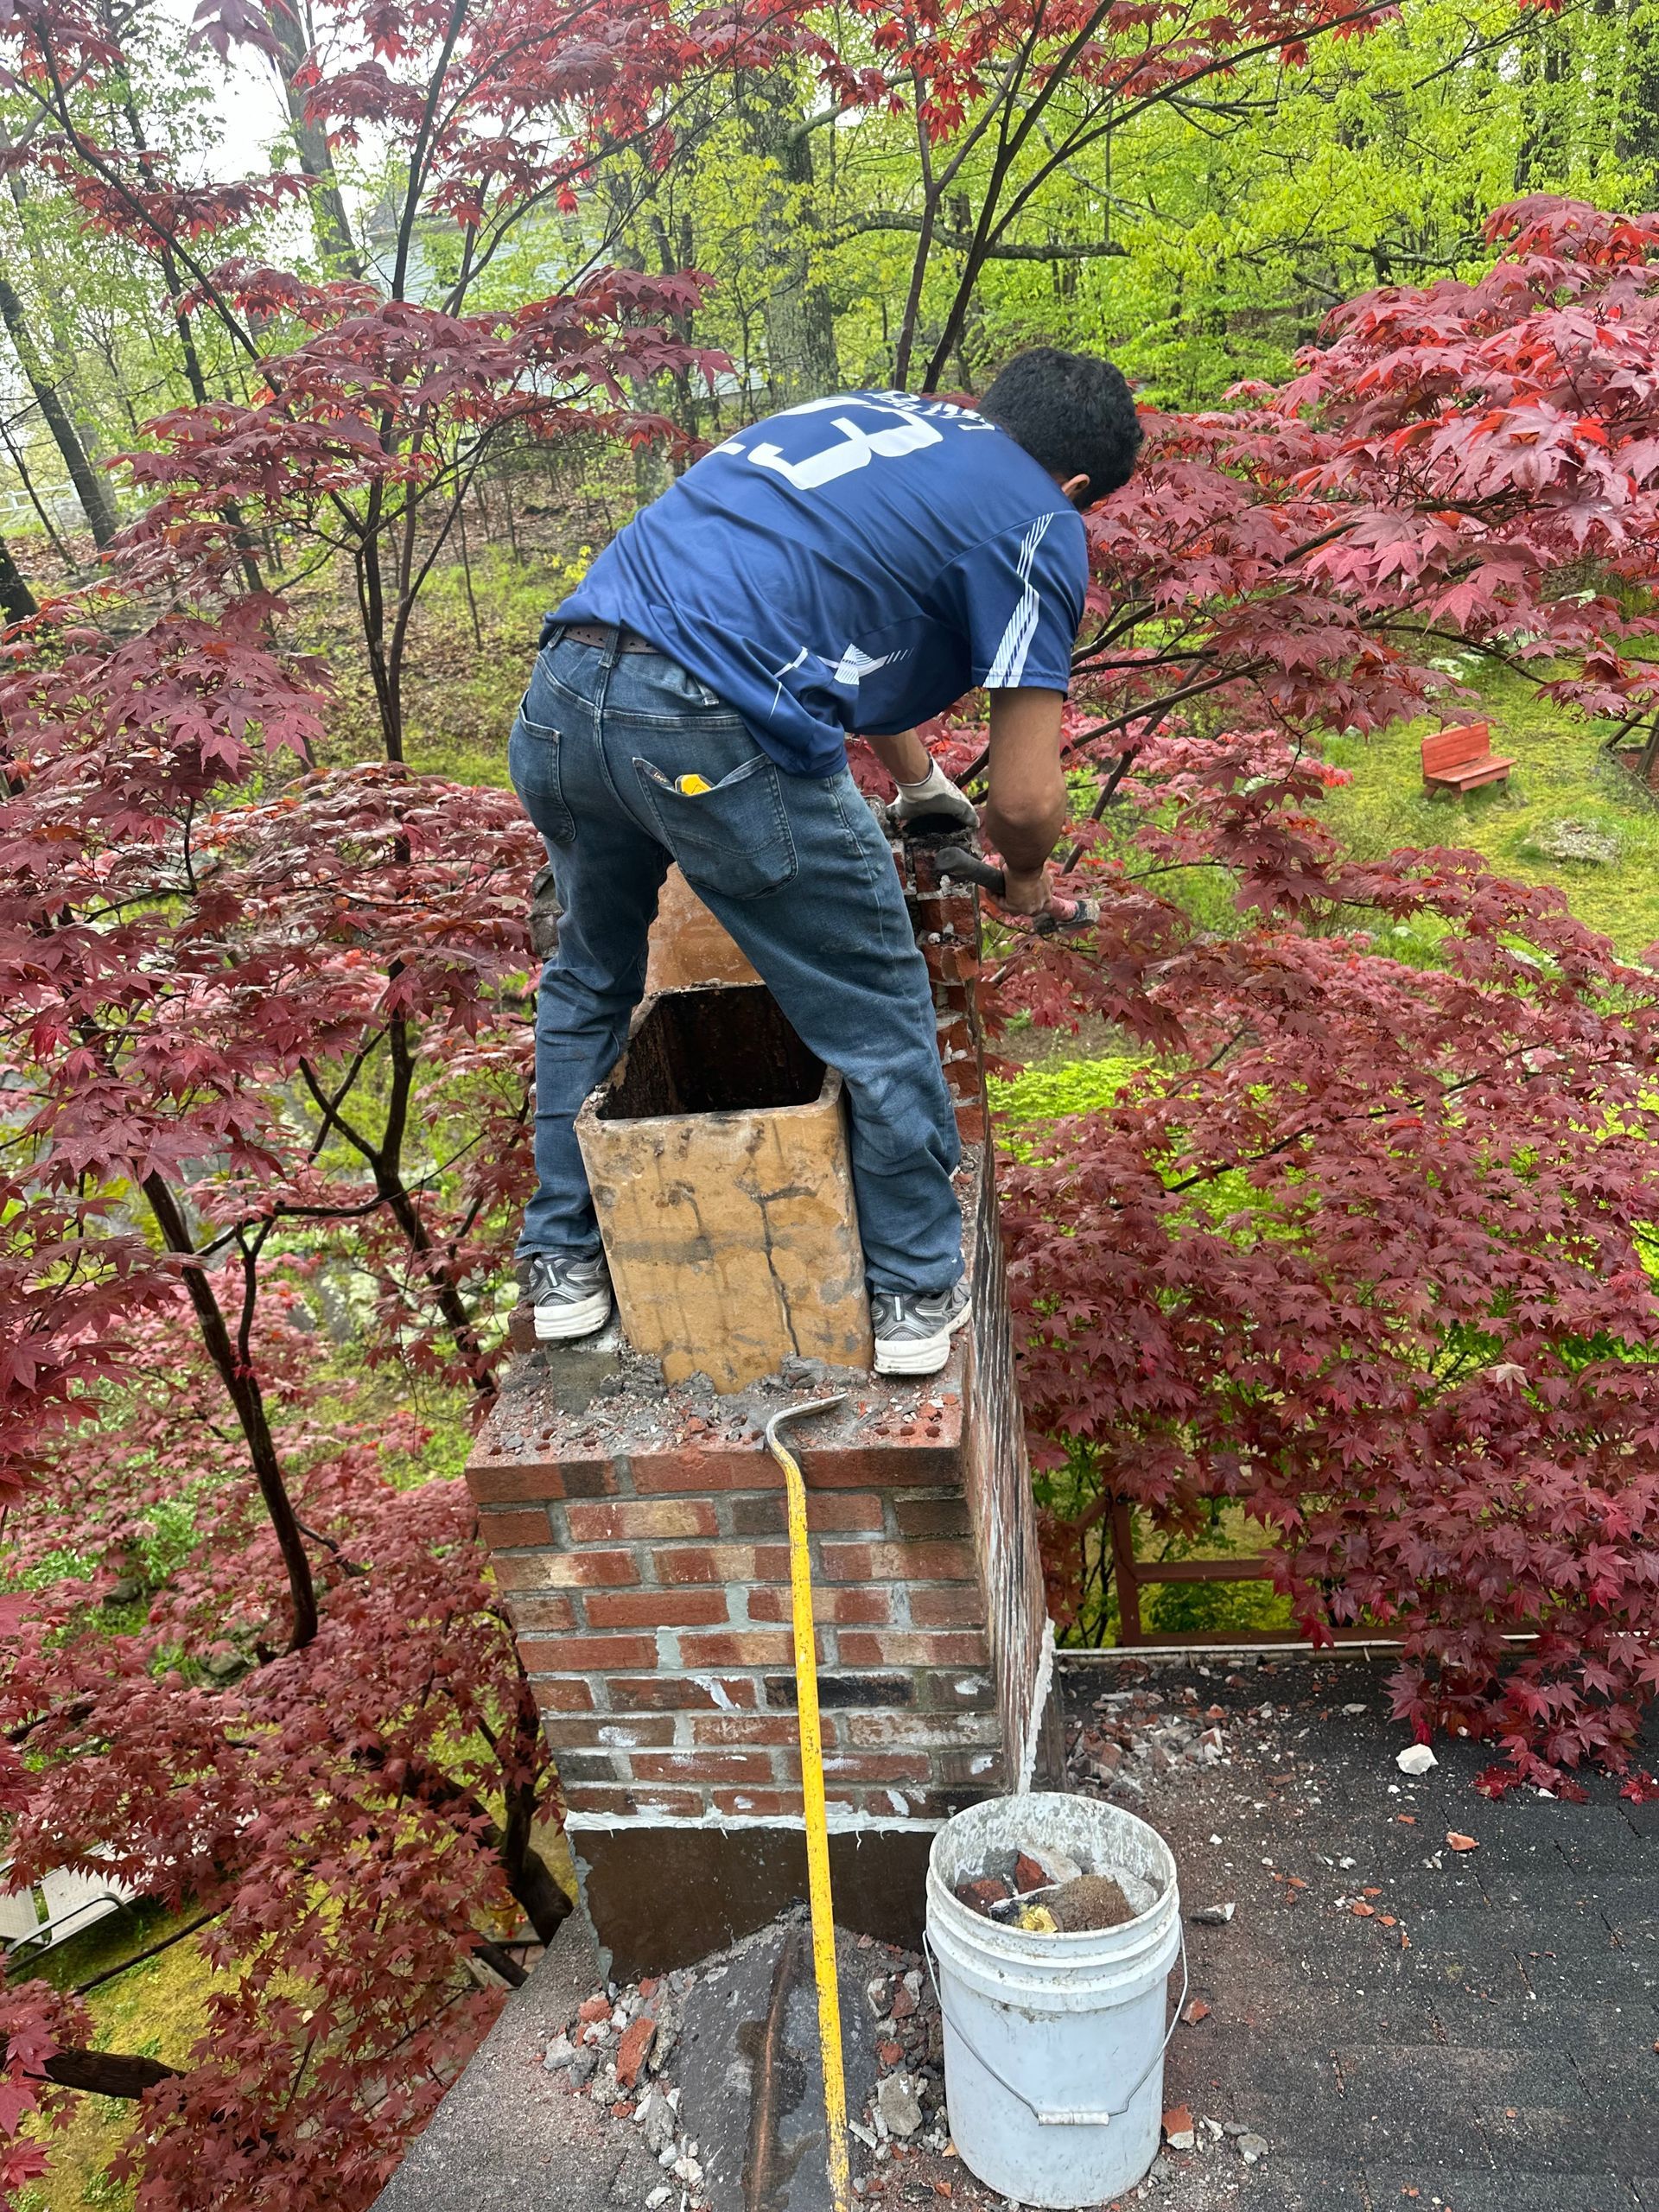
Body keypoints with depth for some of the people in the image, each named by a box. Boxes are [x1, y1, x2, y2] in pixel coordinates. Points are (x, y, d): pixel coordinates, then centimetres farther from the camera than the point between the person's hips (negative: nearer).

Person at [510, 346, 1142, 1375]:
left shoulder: (867, 409, 29)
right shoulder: (1038, 525, 8)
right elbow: (1027, 801, 3)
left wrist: (920, 779, 49)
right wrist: (1027, 876, 25)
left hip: (556, 699, 8)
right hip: (713, 734, -7)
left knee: (588, 979, 28)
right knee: (876, 1015, 13)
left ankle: (564, 1265, 37)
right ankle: (917, 1292, 26)